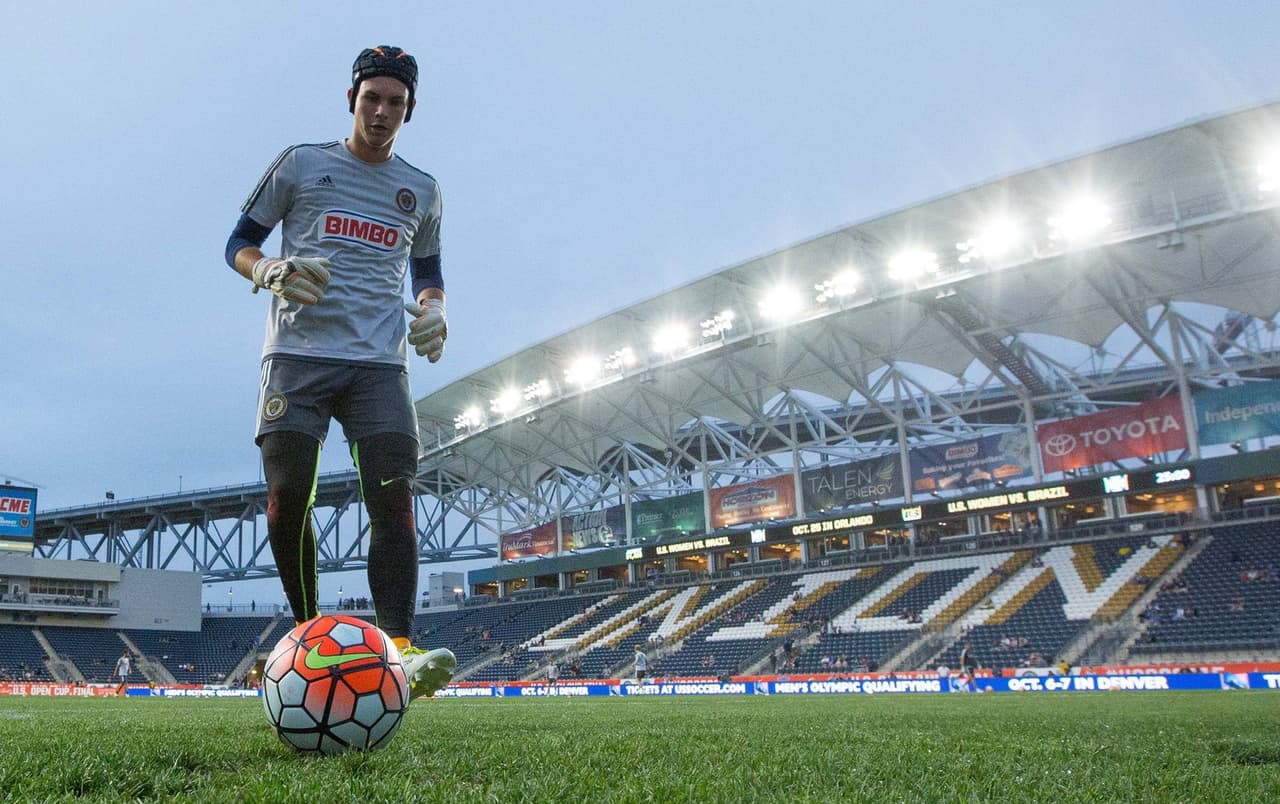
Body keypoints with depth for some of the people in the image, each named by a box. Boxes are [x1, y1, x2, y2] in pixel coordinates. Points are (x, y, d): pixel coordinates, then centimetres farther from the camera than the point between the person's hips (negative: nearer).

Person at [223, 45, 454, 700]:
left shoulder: (421, 192, 18)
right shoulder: (300, 165, 11)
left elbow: (427, 272, 28)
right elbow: (239, 242, 13)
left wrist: (432, 310, 5)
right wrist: (268, 270, -10)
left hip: (380, 363, 2)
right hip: (298, 355, -1)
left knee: (393, 498, -15)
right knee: (287, 499, -8)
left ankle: (399, 651, -22)